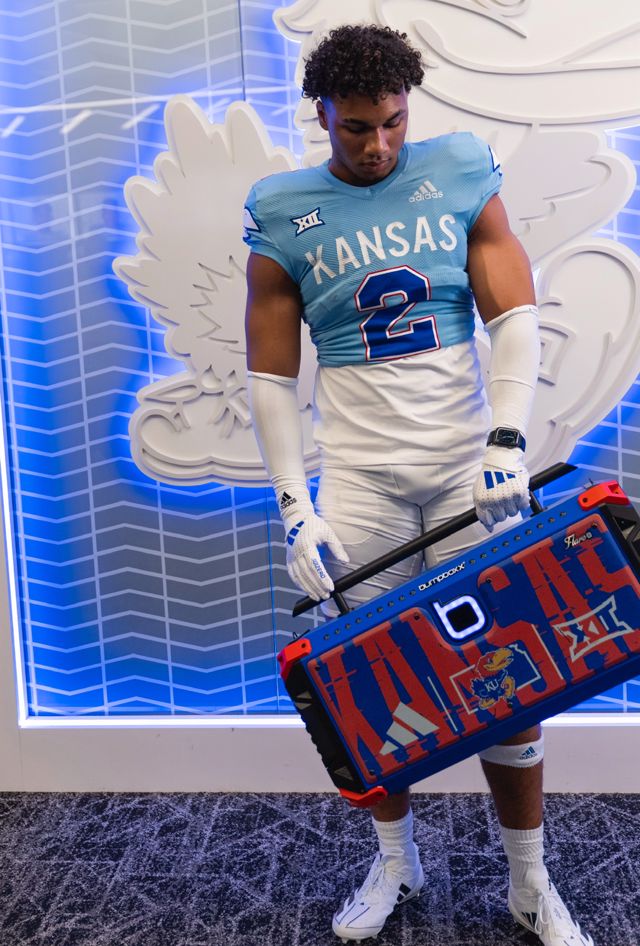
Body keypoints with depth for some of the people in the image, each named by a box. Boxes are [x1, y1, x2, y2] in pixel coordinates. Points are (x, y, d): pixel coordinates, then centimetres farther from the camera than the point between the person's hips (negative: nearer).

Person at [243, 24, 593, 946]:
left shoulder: (461, 174, 4)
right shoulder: (284, 215, 2)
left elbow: (515, 315, 0)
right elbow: (271, 374, 2)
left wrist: (508, 442, -13)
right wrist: (293, 505, -5)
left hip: (468, 463, 0)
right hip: (359, 476, 0)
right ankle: (395, 861, 30)